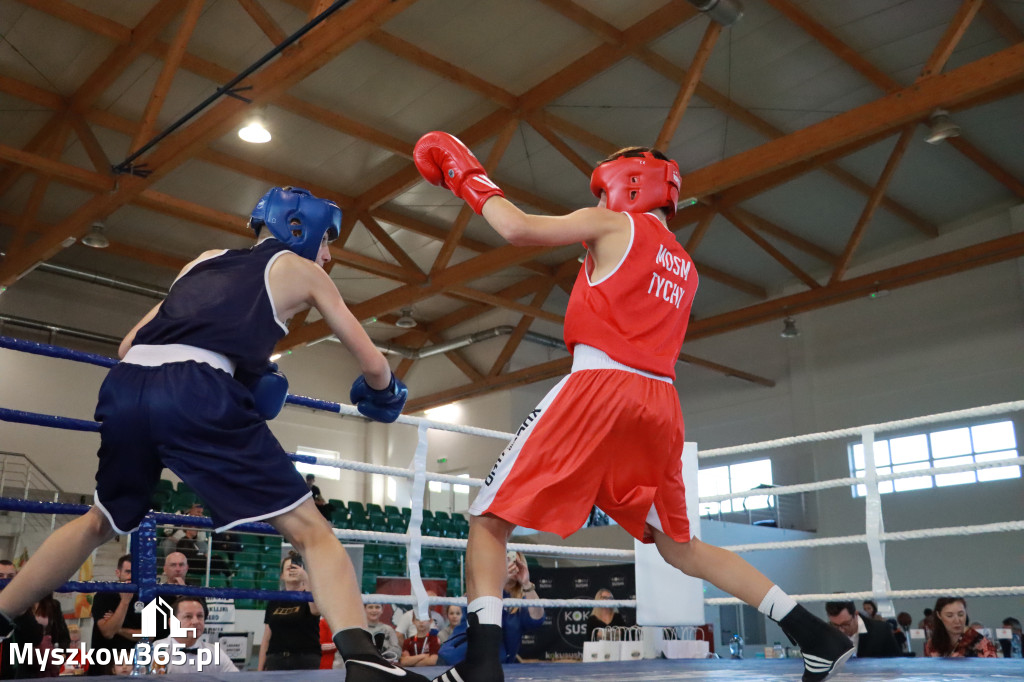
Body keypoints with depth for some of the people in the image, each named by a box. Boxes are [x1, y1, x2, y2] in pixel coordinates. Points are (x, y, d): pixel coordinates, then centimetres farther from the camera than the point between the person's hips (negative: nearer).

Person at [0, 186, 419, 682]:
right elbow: (373, 366, 21)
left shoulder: (204, 260, 33)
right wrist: (382, 395, 44)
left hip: (125, 385, 6)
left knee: (101, 522, 33)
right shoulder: (300, 270, 21)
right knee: (311, 531, 0)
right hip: (196, 393, -6)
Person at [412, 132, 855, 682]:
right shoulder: (684, 267, 26)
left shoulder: (612, 225, 7)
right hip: (660, 403, 7)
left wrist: (469, 178, 13)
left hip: (599, 386, -7)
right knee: (679, 544, 19)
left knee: (489, 519, -1)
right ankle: (817, 637, 15)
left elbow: (517, 229, -2)